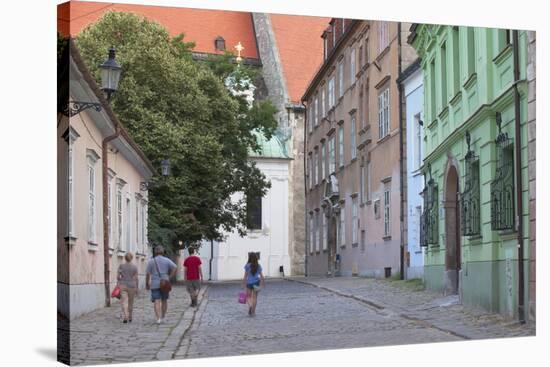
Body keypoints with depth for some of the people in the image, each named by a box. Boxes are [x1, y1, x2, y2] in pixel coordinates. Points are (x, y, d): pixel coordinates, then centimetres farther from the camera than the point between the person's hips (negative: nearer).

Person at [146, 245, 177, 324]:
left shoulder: (151, 261, 1)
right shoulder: (167, 260, 4)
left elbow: (148, 274, 0)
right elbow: (175, 268, -8)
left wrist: (147, 284, 11)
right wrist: (169, 277, 0)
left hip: (155, 284, -1)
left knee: (157, 302, -5)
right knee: (164, 301, 16)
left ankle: (158, 318, -18)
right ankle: (163, 317, 23)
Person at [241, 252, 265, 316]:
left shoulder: (247, 266, -8)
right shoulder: (258, 266, 0)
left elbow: (245, 276, -8)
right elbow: (261, 275, 2)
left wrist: (243, 284, -2)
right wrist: (263, 283, 14)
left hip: (249, 283, -2)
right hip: (256, 282, 2)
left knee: (248, 296, 11)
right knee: (254, 297, 9)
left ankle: (250, 305, -18)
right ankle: (253, 311, 9)